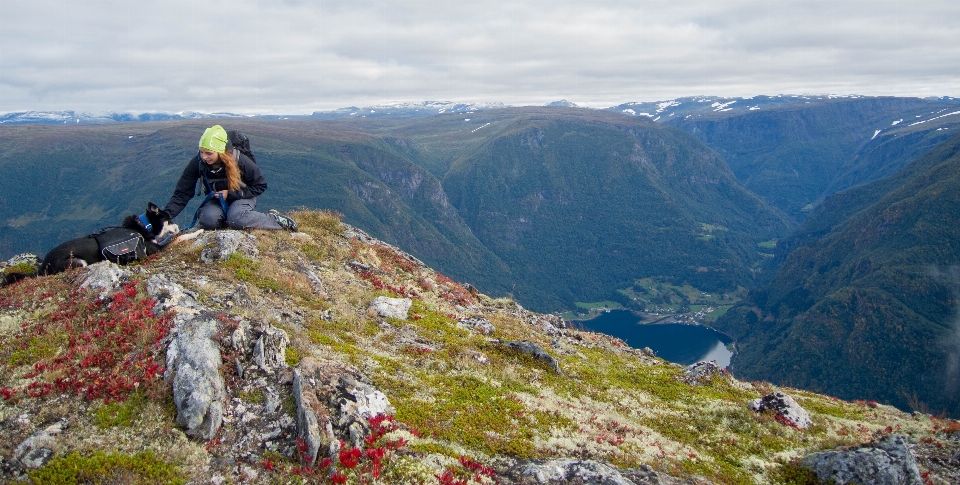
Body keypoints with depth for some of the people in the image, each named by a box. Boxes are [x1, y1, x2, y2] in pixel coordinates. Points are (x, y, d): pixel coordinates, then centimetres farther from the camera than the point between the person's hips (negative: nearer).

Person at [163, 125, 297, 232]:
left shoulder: (239, 161, -25)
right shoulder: (197, 163, -19)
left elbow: (260, 186, -14)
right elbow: (182, 194, -17)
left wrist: (231, 194, -23)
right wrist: (165, 216, -31)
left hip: (242, 197, -3)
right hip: (217, 200, 3)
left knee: (235, 219, -36)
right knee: (208, 220, -31)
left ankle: (274, 219, -16)